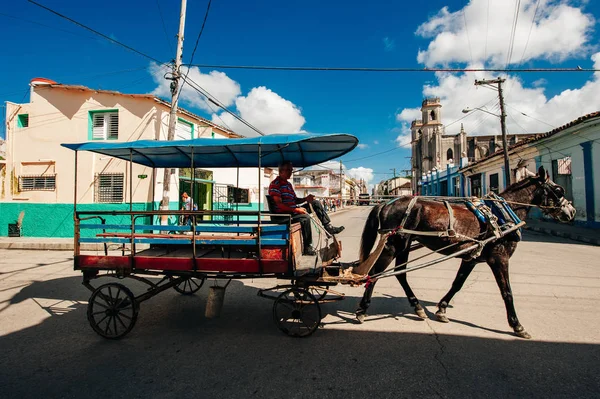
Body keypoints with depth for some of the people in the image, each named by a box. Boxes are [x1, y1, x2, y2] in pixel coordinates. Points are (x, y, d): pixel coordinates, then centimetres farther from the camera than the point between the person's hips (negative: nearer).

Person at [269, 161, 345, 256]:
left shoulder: (288, 184, 20)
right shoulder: (275, 184, -11)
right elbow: (279, 204, -21)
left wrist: (305, 199, 1)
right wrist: (295, 209, -28)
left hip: (292, 210, 10)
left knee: (316, 203, 6)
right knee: (305, 217, -34)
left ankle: (329, 227, 4)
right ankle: (307, 248, -25)